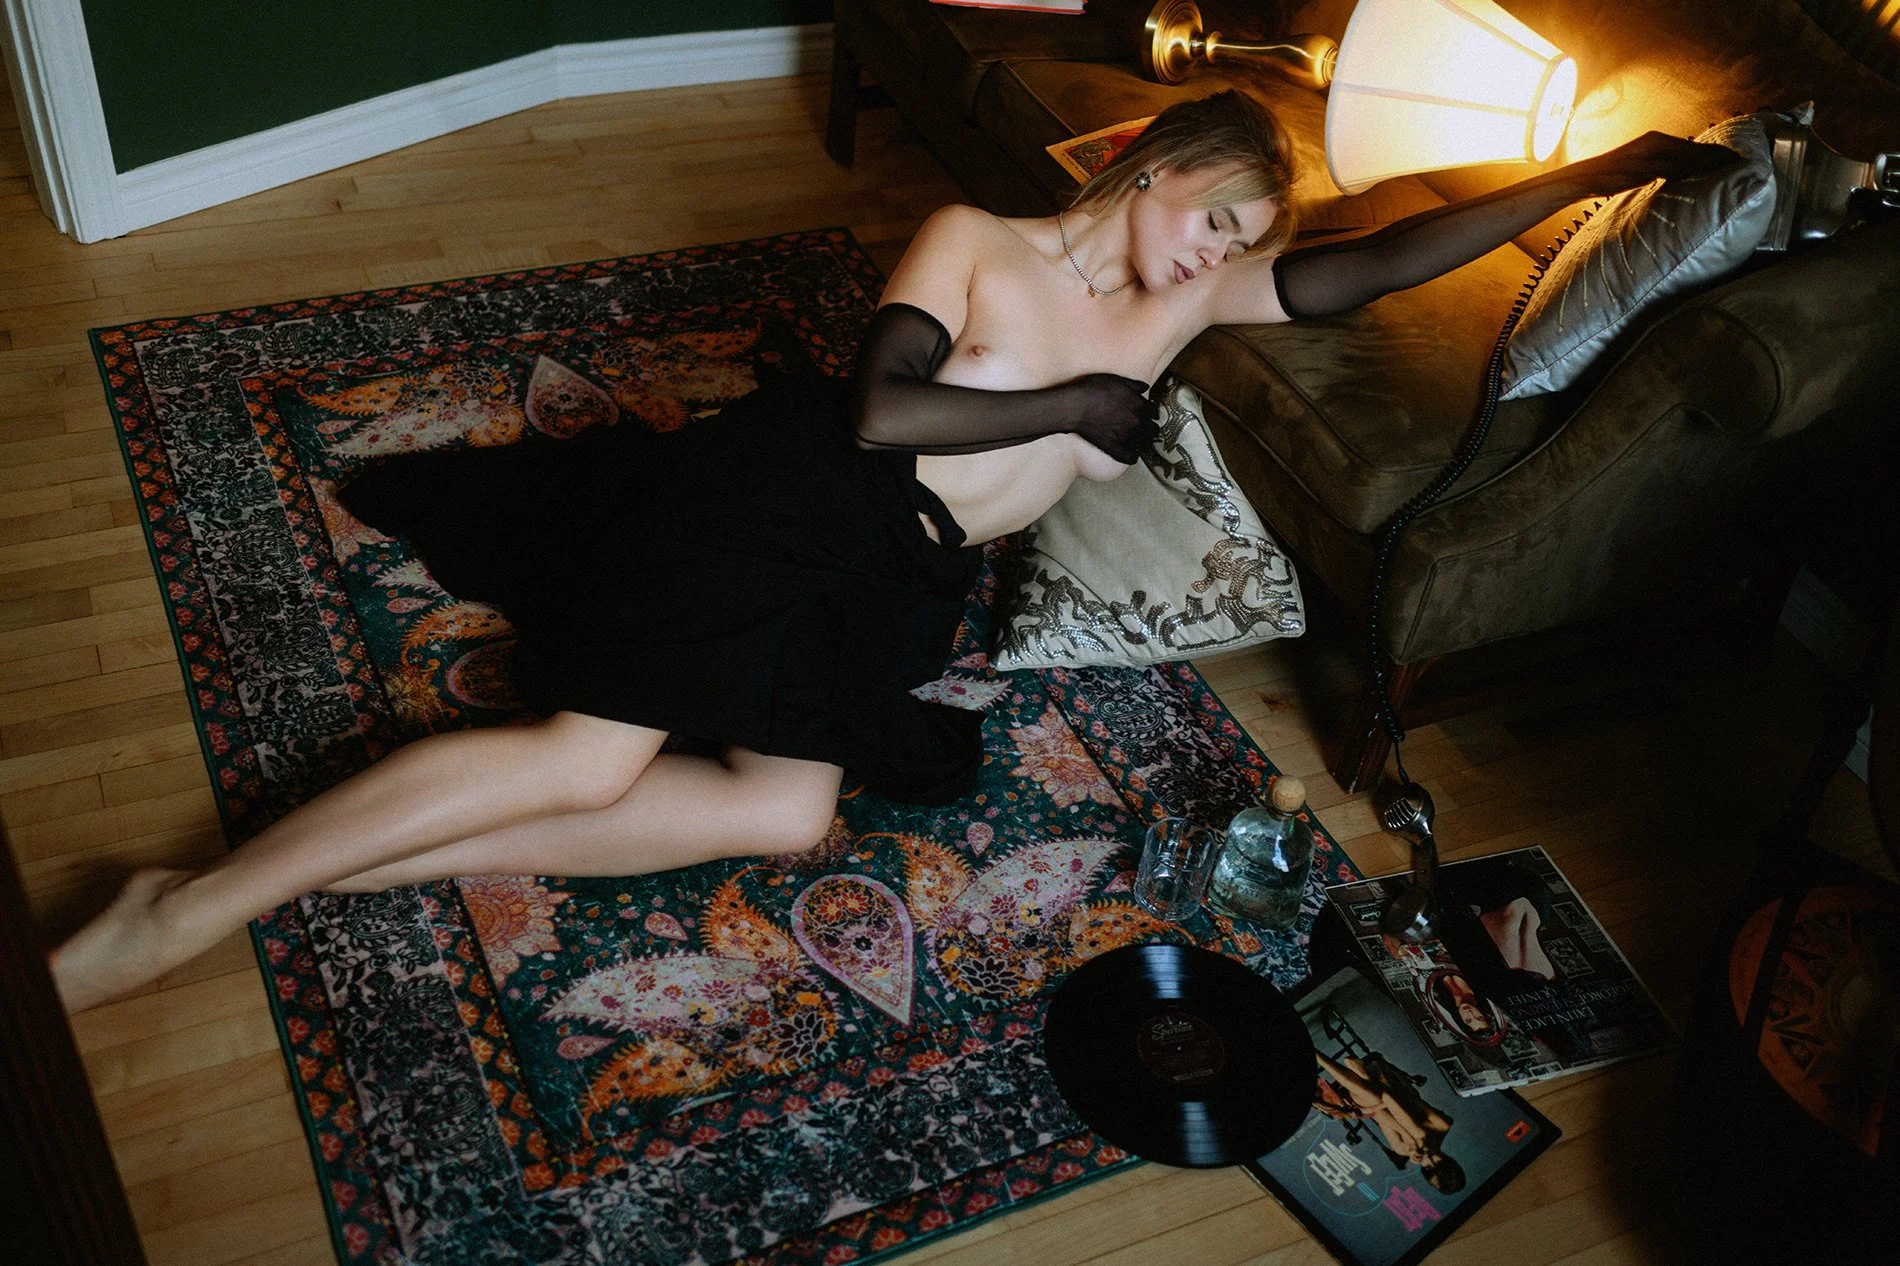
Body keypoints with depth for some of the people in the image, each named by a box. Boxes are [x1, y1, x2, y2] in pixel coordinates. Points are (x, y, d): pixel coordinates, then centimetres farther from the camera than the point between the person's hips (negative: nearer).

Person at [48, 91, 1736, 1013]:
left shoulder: (1195, 296, 13)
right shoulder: (976, 239, -1)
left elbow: (1385, 261, 9)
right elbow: (880, 410, -13)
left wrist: (1598, 172, 6)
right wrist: (1074, 403, -8)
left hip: (894, 584, 6)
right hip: (789, 487, -5)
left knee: (786, 812, -19)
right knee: (592, 755, -20)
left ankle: (360, 855, -13)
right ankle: (183, 911, -11)